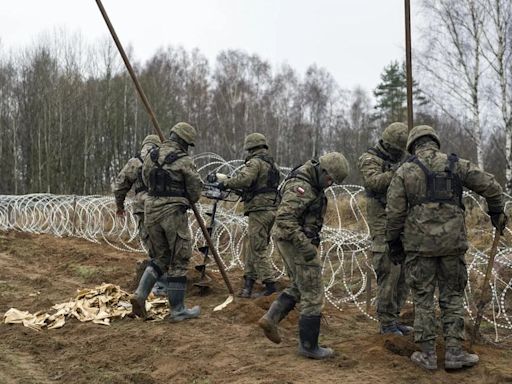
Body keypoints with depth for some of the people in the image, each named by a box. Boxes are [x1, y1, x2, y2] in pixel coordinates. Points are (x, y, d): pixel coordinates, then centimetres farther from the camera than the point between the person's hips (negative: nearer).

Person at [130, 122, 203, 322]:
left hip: (151, 210, 6)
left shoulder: (150, 156, 9)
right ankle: (177, 310, 10)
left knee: (161, 256, 21)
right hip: (174, 212, -6)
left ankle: (141, 293, 5)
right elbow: (195, 192, -3)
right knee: (178, 261, 4)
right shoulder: (184, 161, -9)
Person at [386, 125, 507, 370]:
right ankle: (454, 352, 11)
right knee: (452, 296, 12)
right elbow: (491, 187, 7)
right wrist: (496, 213, 24)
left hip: (418, 242, -1)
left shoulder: (404, 171, -1)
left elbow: (394, 212, -3)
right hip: (452, 242, 1)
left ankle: (427, 355, 11)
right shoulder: (456, 165, 3)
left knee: (423, 298, 8)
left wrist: (393, 244, 7)